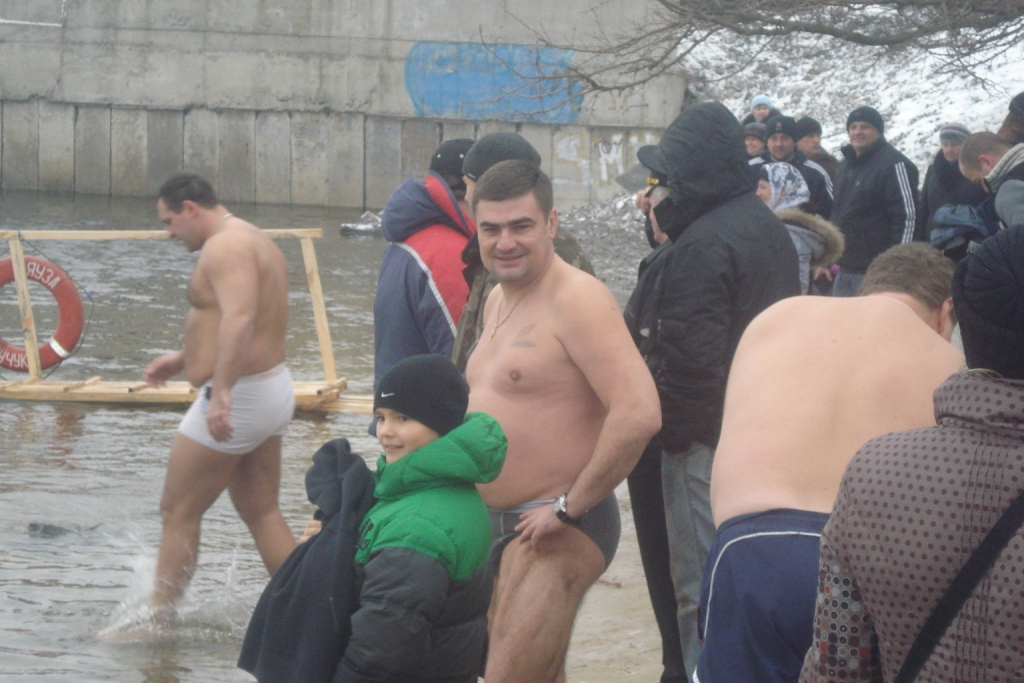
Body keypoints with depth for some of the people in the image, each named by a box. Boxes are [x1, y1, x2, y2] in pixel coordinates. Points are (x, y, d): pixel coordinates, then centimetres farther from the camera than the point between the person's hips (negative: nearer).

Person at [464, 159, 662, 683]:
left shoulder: (576, 299, -17)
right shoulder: (498, 299, 13)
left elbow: (638, 414, -28)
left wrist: (570, 506, -22)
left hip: (554, 532, -10)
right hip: (494, 523, 10)